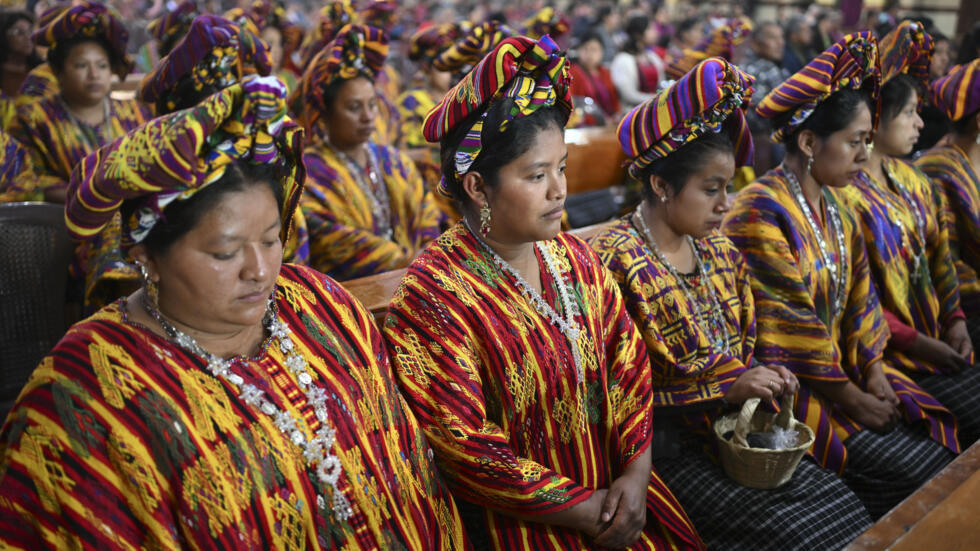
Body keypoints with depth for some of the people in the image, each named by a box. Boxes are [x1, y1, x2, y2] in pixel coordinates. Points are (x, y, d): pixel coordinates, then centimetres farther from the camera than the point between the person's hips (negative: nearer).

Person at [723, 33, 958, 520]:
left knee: (942, 438, -1)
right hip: (791, 384, -8)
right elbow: (787, 325, -20)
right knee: (912, 469, -12)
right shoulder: (759, 214, -20)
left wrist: (873, 370, -1)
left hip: (843, 367, 8)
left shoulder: (833, 205, 10)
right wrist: (852, 398, -14)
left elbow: (858, 294, 12)